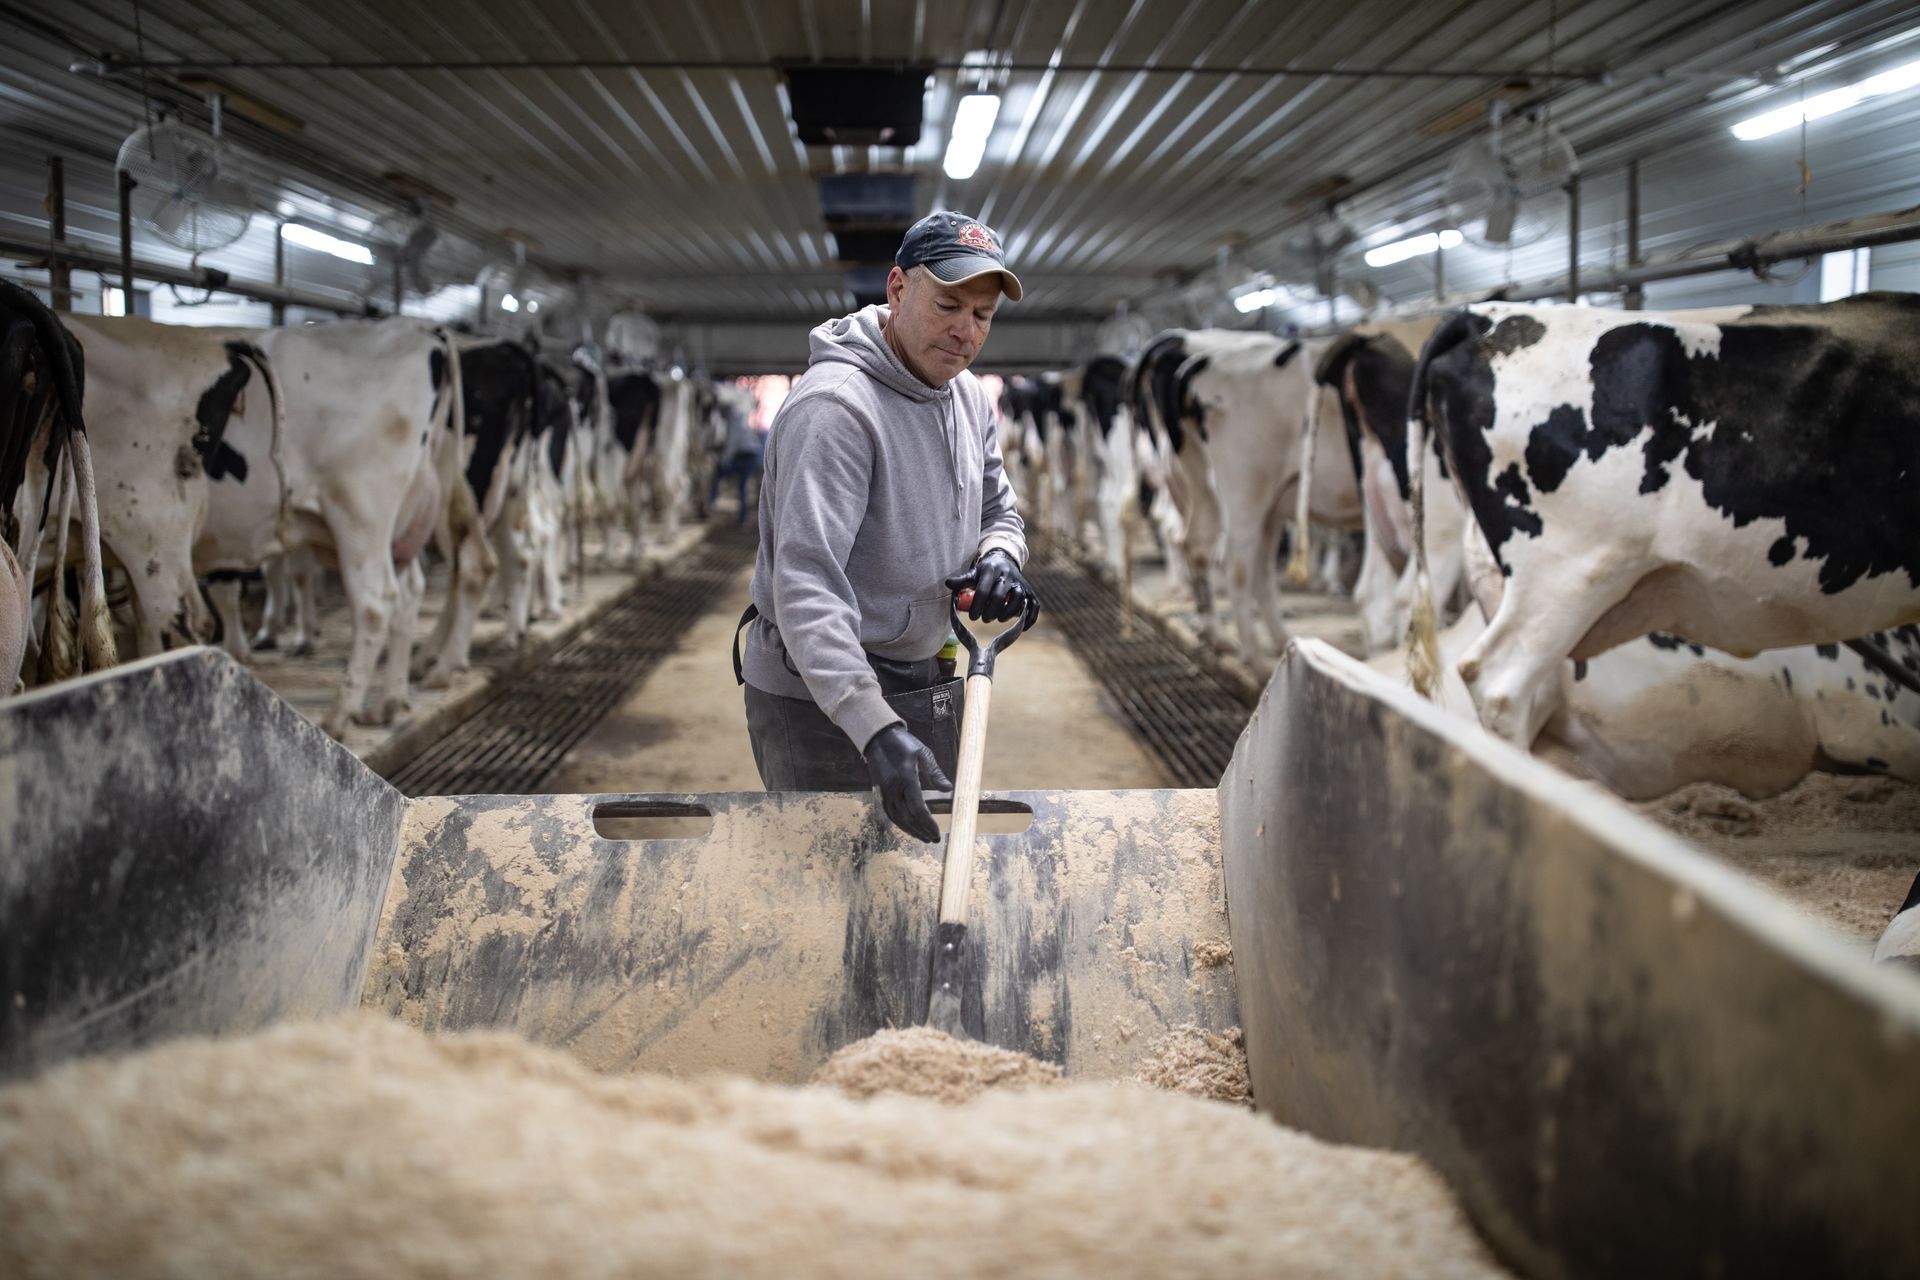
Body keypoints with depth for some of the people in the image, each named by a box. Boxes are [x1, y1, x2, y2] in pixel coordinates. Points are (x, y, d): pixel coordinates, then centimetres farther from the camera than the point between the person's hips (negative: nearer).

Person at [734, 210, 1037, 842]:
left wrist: (998, 554, -9)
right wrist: (876, 729, -44)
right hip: (819, 701, -8)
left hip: (923, 684, 8)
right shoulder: (835, 405, -24)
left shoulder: (968, 396, 5)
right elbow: (806, 582, -33)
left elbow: (998, 509, 19)